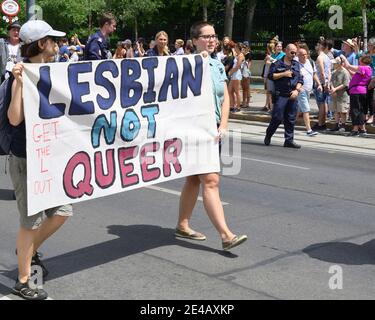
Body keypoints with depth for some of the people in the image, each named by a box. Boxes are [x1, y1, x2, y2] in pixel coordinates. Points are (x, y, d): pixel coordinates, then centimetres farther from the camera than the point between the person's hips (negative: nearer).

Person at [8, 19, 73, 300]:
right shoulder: (24, 75, -15)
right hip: (26, 158, -8)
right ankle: (23, 281, 16)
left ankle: (30, 250, 36)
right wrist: (19, 83, -29)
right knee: (31, 220, 1)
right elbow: (15, 119, -24)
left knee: (61, 211, 12)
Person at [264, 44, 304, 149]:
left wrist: (297, 90, -3)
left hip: (292, 95, 5)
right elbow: (270, 76, -5)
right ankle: (268, 136, 13)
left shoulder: (296, 64, 15)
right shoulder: (277, 63, 1)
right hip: (280, 95, -5)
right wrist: (283, 74, -12)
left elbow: (300, 79, 12)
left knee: (291, 119, 6)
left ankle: (289, 140, 12)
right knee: (277, 117, -7)